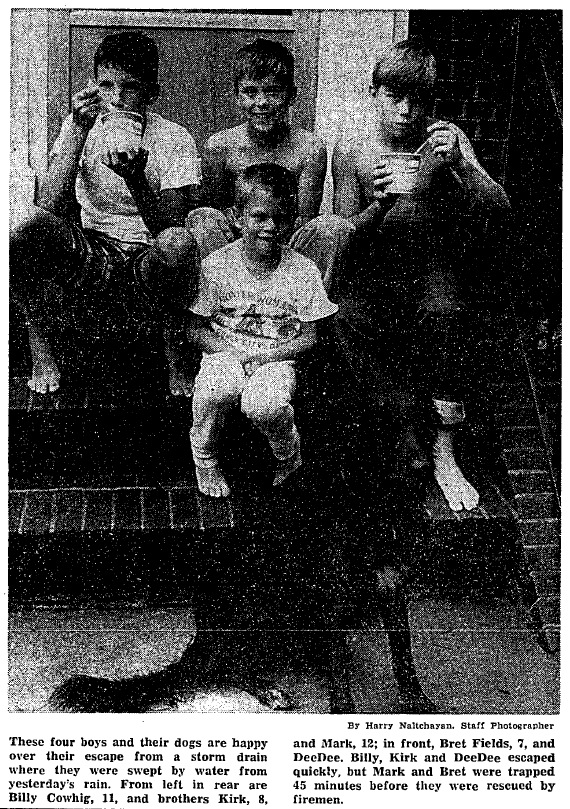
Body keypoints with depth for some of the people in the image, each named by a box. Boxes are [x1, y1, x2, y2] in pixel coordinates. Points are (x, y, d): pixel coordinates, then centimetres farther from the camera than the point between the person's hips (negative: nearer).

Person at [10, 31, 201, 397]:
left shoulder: (175, 140, -4)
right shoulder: (80, 126, 2)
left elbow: (169, 227, -15)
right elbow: (50, 207, -13)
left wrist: (135, 178, -33)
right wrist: (80, 130, -20)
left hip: (147, 260, -2)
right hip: (92, 257, 2)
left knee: (181, 243, -37)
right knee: (36, 229, -29)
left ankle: (173, 354, -11)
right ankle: (42, 350, -5)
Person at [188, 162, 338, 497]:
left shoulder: (303, 272, -3)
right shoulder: (215, 265, -2)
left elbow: (309, 337, 0)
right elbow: (196, 329, 2)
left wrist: (265, 356, -15)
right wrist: (231, 352, -15)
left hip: (276, 356, -1)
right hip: (225, 351, 1)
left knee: (263, 406, -34)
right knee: (211, 393, -35)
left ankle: (289, 454, 2)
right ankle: (205, 460, -2)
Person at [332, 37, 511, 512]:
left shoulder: (446, 139, 5)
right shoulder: (350, 153, 4)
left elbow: (499, 208, -5)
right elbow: (346, 238, 1)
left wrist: (458, 167, -22)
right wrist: (378, 206, -18)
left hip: (439, 267, 0)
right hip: (376, 275, 0)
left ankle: (444, 450, -19)